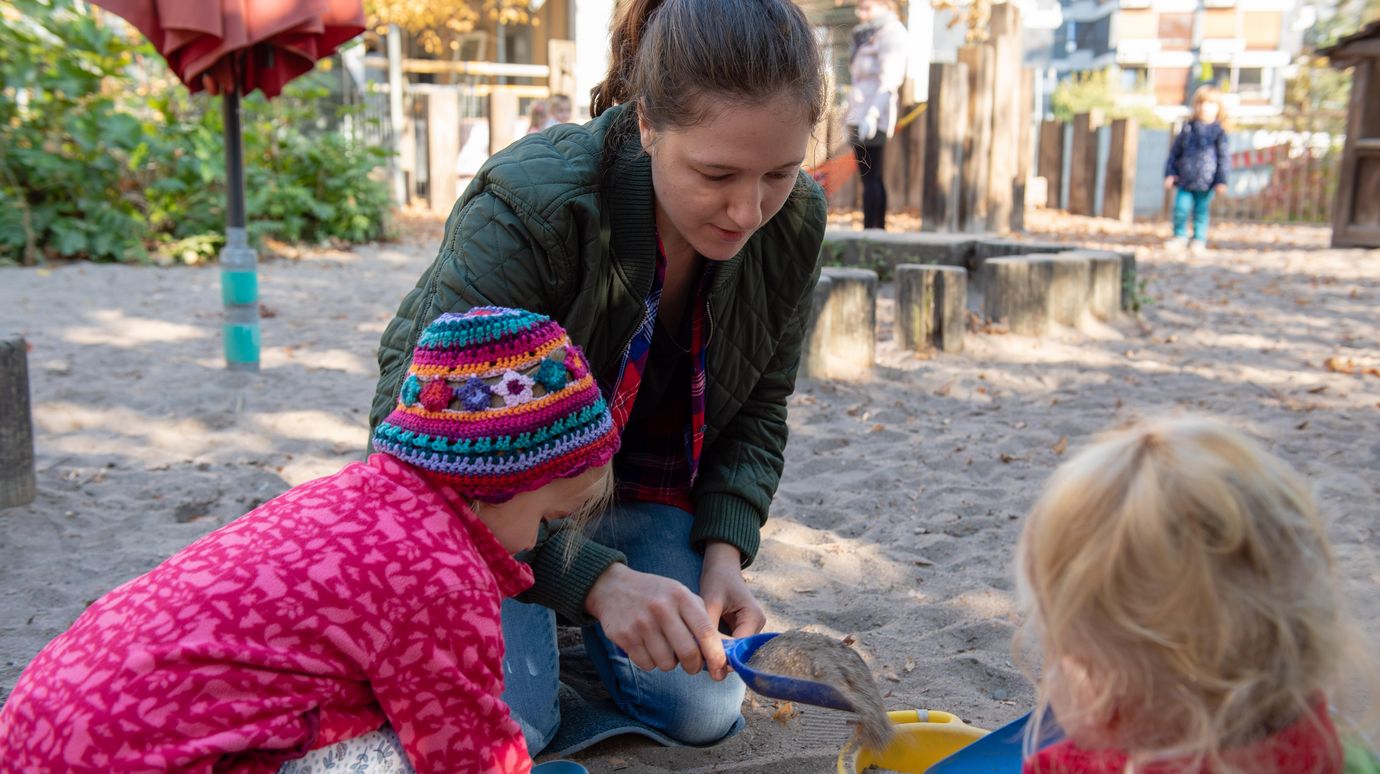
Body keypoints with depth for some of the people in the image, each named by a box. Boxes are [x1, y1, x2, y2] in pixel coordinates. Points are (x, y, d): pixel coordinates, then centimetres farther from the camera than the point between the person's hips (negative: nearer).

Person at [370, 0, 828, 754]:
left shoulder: (794, 220, -15)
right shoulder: (531, 206, -33)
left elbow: (757, 409, -1)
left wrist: (725, 551, -17)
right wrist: (597, 578, -44)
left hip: (641, 488, 5)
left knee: (702, 714, -8)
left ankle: (579, 624, 22)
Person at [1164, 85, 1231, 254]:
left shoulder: (1218, 132, -1)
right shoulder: (1188, 129, 6)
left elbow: (1224, 157, 0)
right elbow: (1175, 151, 11)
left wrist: (1221, 180, -4)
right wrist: (1170, 173, 5)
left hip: (1205, 182, -2)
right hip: (1184, 180, 2)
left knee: (1201, 211, 5)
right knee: (1180, 208, -6)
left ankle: (1199, 239, 18)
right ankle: (1179, 236, 12)